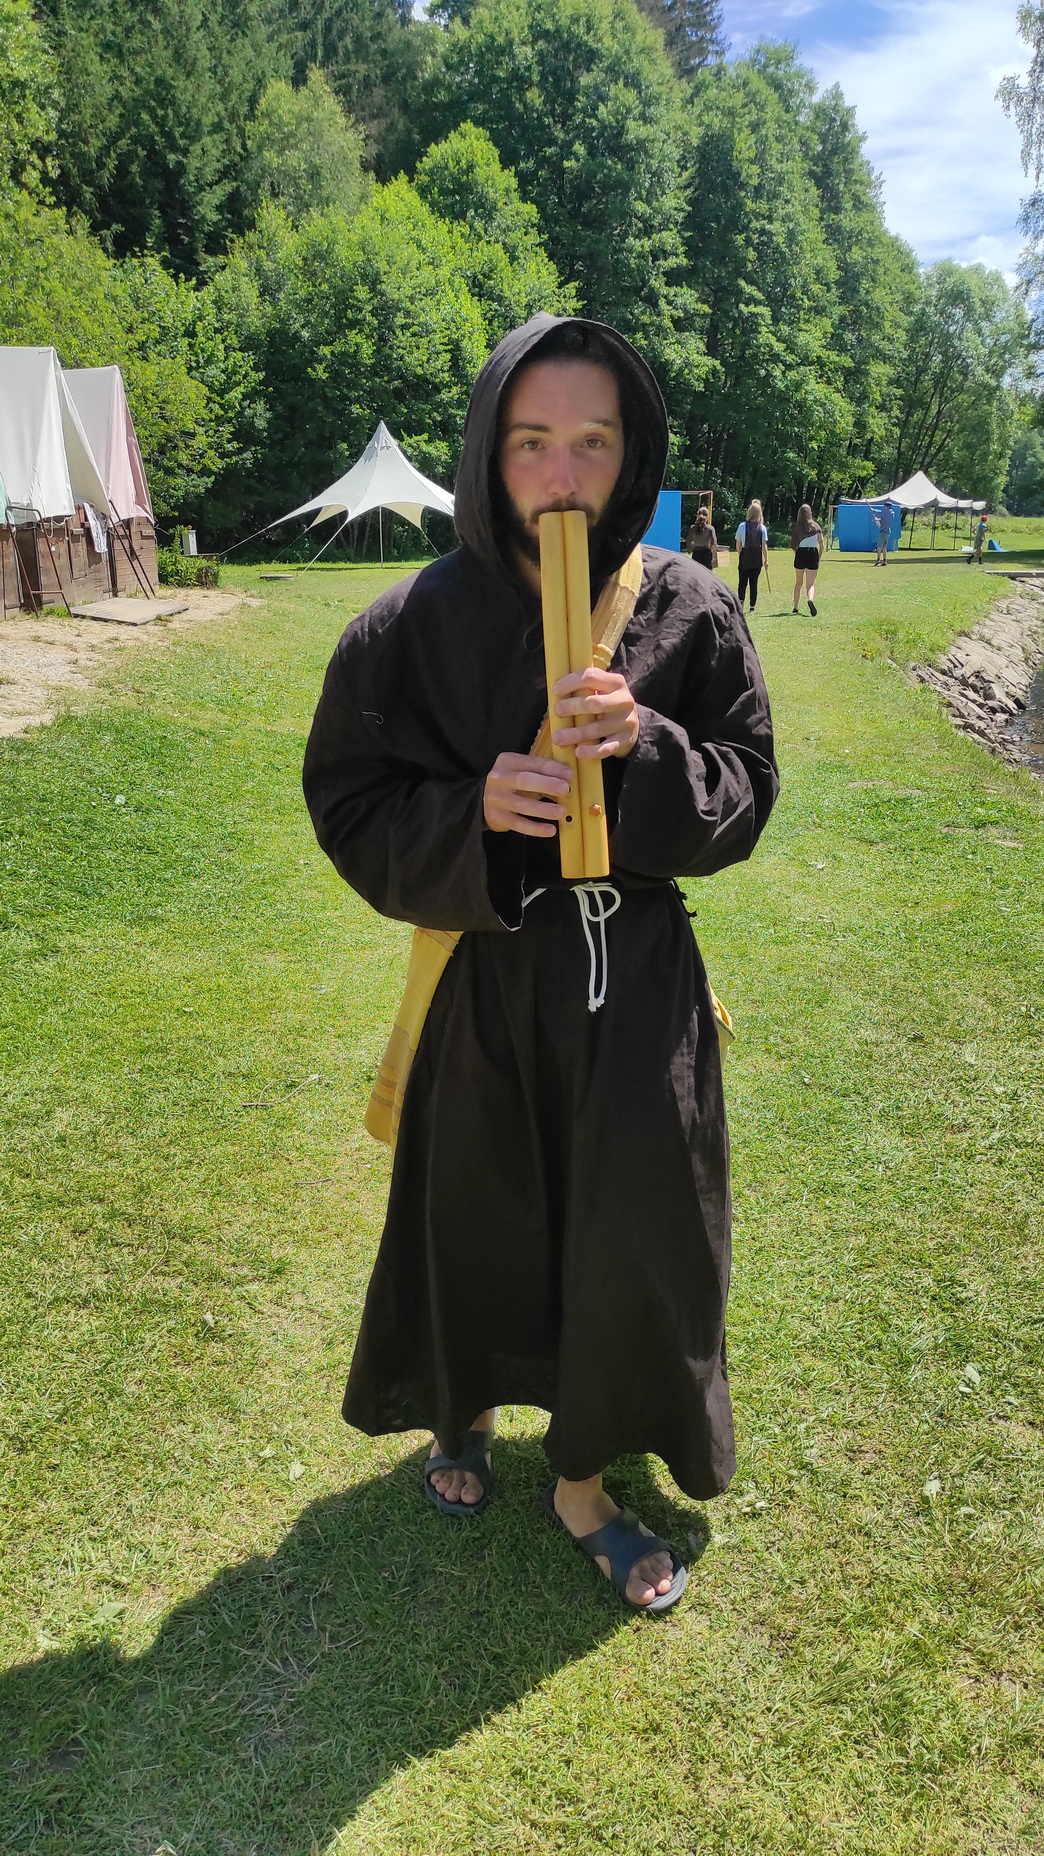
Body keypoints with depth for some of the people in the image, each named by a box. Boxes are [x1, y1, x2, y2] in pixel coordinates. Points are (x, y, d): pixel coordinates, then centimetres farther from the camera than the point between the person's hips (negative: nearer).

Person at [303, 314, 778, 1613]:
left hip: (636, 982, 1)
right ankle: (465, 1412, 50)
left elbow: (744, 789, -1)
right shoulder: (418, 623, -9)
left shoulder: (689, 611, -5)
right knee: (478, 1215, 17)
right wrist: (470, 815, -22)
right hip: (485, 981, -1)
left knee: (628, 1238, 10)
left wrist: (645, 748, -21)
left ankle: (582, 1482, 38)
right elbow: (347, 798, -3)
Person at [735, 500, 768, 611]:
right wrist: (766, 560, 2)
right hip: (757, 558, 1)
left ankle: (741, 600, -19)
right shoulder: (762, 528, -4)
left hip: (745, 557, -1)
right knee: (754, 582, 9)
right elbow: (764, 546, -5)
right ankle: (752, 606, 10)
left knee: (743, 582, 4)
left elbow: (738, 545, -1)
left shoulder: (742, 526, -5)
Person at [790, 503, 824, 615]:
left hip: (800, 554, 1)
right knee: (811, 584, 0)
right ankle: (810, 599, -31)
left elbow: (793, 545, -2)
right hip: (813, 554, -1)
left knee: (798, 583, 16)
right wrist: (819, 558, 9)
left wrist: (796, 554, 12)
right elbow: (821, 544, 1)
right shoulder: (816, 527, 3)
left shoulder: (796, 527, 1)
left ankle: (795, 608, 20)